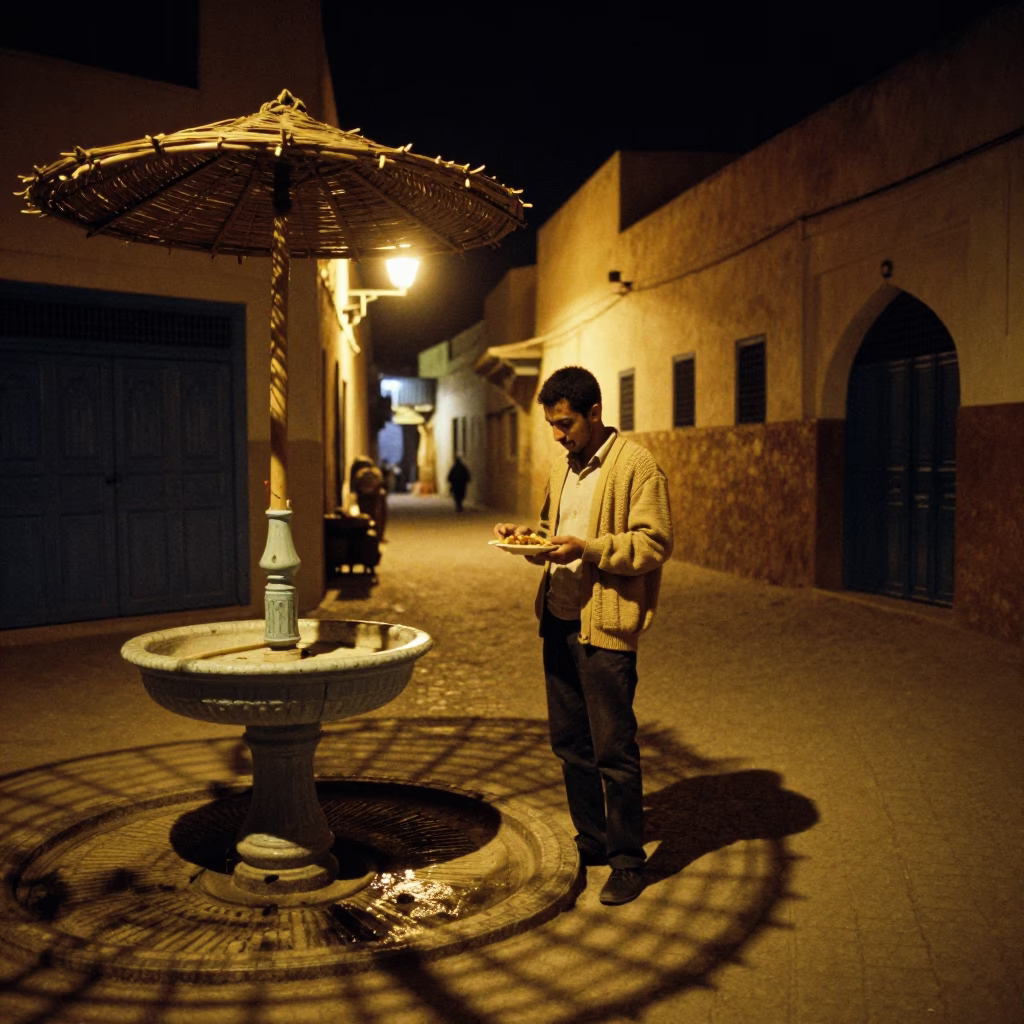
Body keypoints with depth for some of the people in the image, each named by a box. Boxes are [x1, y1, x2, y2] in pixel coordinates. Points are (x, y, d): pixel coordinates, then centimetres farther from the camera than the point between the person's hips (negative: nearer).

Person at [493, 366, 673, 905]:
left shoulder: (635, 463, -9)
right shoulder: (563, 466, 15)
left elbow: (655, 543, -15)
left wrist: (590, 549, -24)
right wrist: (527, 535, 3)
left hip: (606, 626, -8)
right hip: (559, 620, 8)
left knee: (613, 751, 0)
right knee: (570, 744, 15)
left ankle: (628, 861, 16)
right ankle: (591, 844, 31)